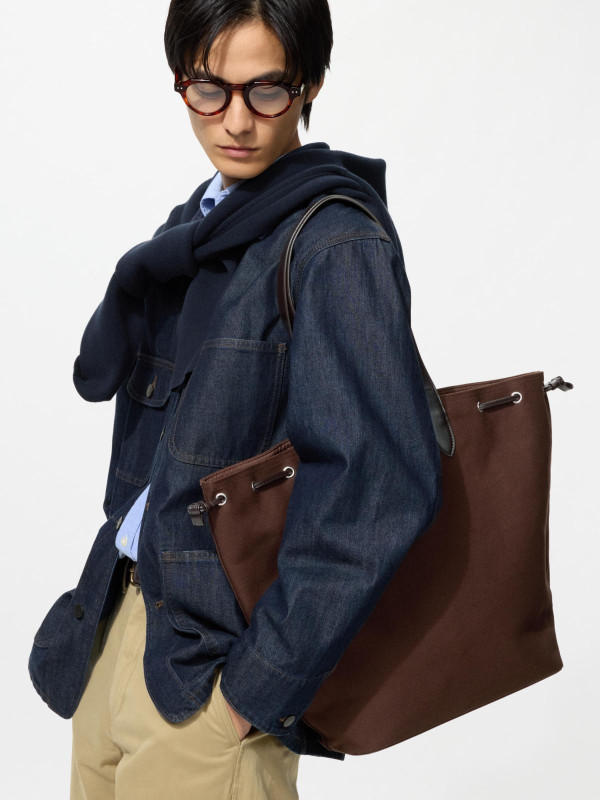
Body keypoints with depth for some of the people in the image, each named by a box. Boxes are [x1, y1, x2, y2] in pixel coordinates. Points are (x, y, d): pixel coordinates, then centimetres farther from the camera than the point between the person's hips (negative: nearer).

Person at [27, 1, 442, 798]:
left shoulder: (336, 242, -16)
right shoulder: (198, 224, 10)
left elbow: (383, 484, -25)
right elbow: (99, 372, 7)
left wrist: (263, 684, -22)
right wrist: (149, 269, -11)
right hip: (119, 620, 8)